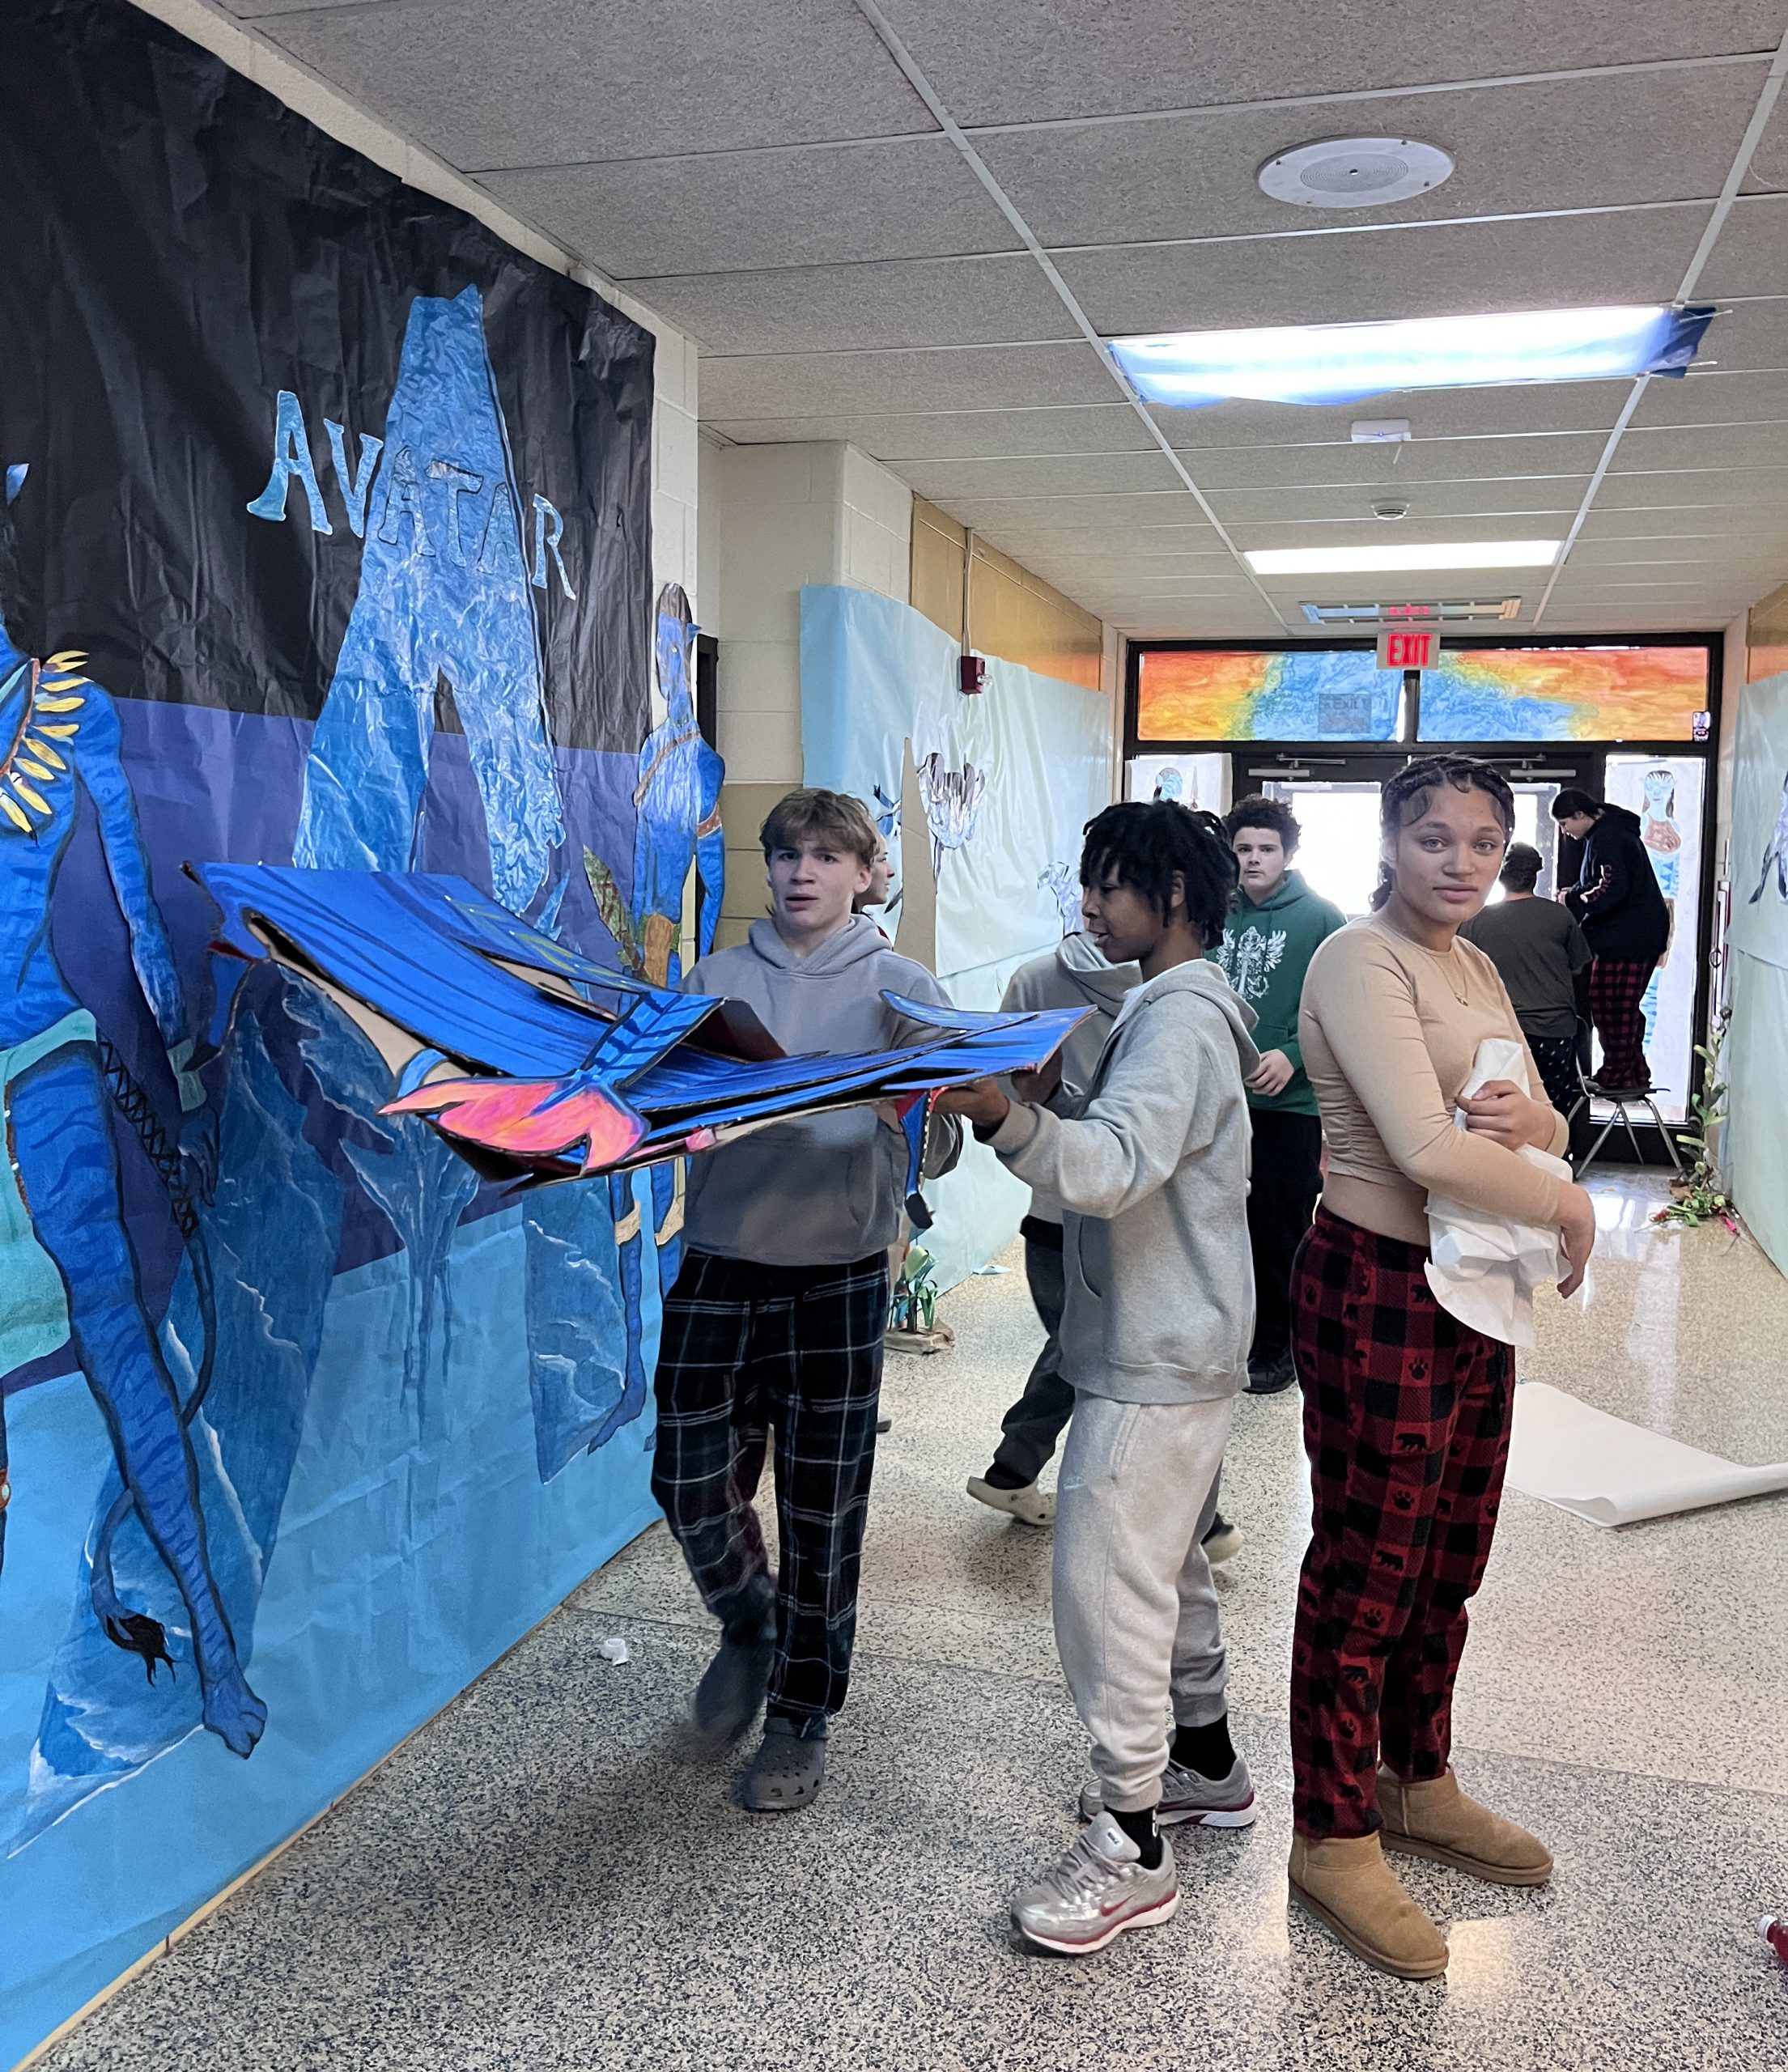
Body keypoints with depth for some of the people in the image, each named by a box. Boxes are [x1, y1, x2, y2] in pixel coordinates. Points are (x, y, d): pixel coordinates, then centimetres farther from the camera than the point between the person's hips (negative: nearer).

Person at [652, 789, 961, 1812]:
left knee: (821, 1514, 7)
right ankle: (751, 1625, 38)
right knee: (691, 1485, 6)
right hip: (718, 1267, 2)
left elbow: (940, 1149, -5)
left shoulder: (903, 987, 0)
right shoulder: (715, 978, 7)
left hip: (837, 1278, -2)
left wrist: (901, 1108, -26)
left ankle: (802, 1717, 27)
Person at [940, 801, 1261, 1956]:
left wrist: (1002, 1114, -48)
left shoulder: (1182, 1018, -19)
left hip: (1159, 1356, -11)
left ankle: (1133, 1850, 6)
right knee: (1165, 1558, 21)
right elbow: (1117, 1153, 16)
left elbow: (1117, 1168, -34)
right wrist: (1024, 1104, 0)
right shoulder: (1176, 1007, 14)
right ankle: (1206, 1762, 38)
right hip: (1168, 1341, 11)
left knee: (1106, 1576, -6)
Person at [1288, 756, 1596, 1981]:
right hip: (1379, 1287, -8)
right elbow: (1424, 1147, -25)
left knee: (1450, 1561, 18)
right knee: (1366, 1569, 2)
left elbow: (1549, 1127, 11)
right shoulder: (1363, 962, -14)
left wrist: (1532, 1122, -12)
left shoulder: (1480, 971, 13)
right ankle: (1335, 1839, 18)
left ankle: (1416, 1786, 37)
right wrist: (1569, 1208, -12)